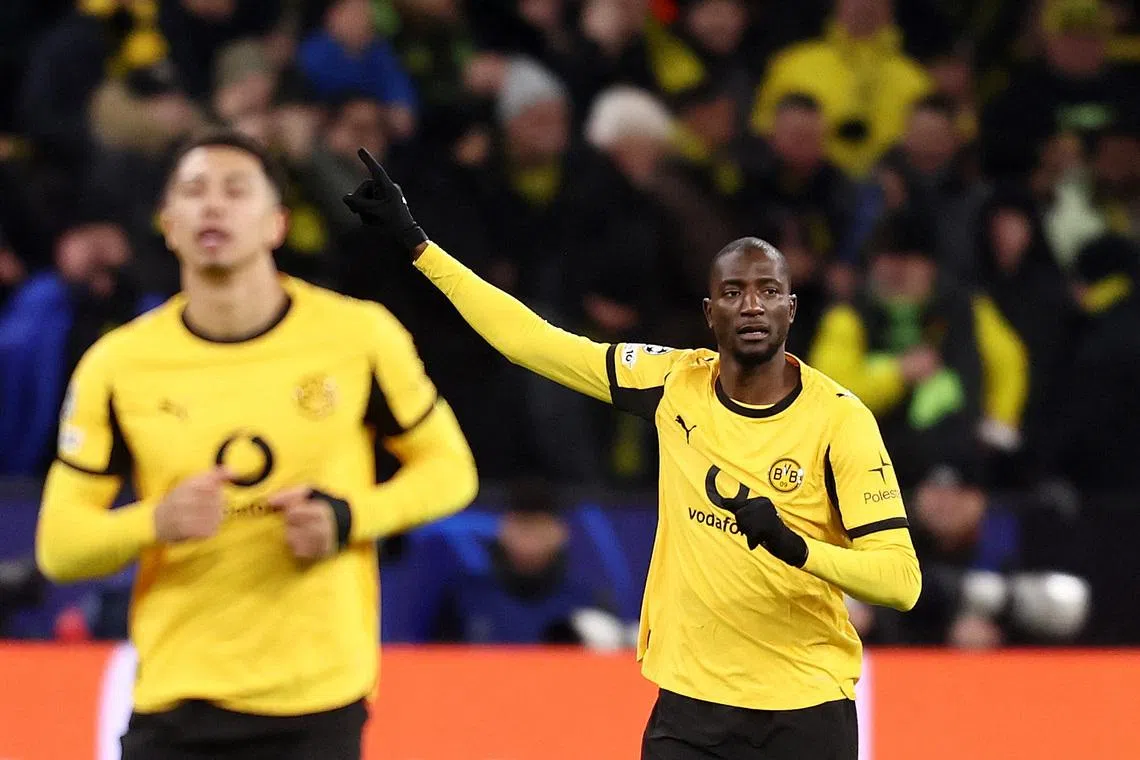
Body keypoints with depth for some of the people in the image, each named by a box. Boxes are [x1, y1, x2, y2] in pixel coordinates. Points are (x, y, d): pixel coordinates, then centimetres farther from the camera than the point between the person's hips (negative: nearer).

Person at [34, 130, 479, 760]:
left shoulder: (359, 336, 0)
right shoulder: (117, 365, 0)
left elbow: (449, 469, 9)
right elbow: (58, 545, 2)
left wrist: (348, 518, -9)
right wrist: (158, 521, -18)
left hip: (320, 701, -1)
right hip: (177, 702, 1)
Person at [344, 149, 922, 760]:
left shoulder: (840, 419, -10)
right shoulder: (676, 382, 0)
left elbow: (901, 579, -14)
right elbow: (535, 342, 7)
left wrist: (792, 546, -31)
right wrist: (416, 244, 7)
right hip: (689, 706, 3)